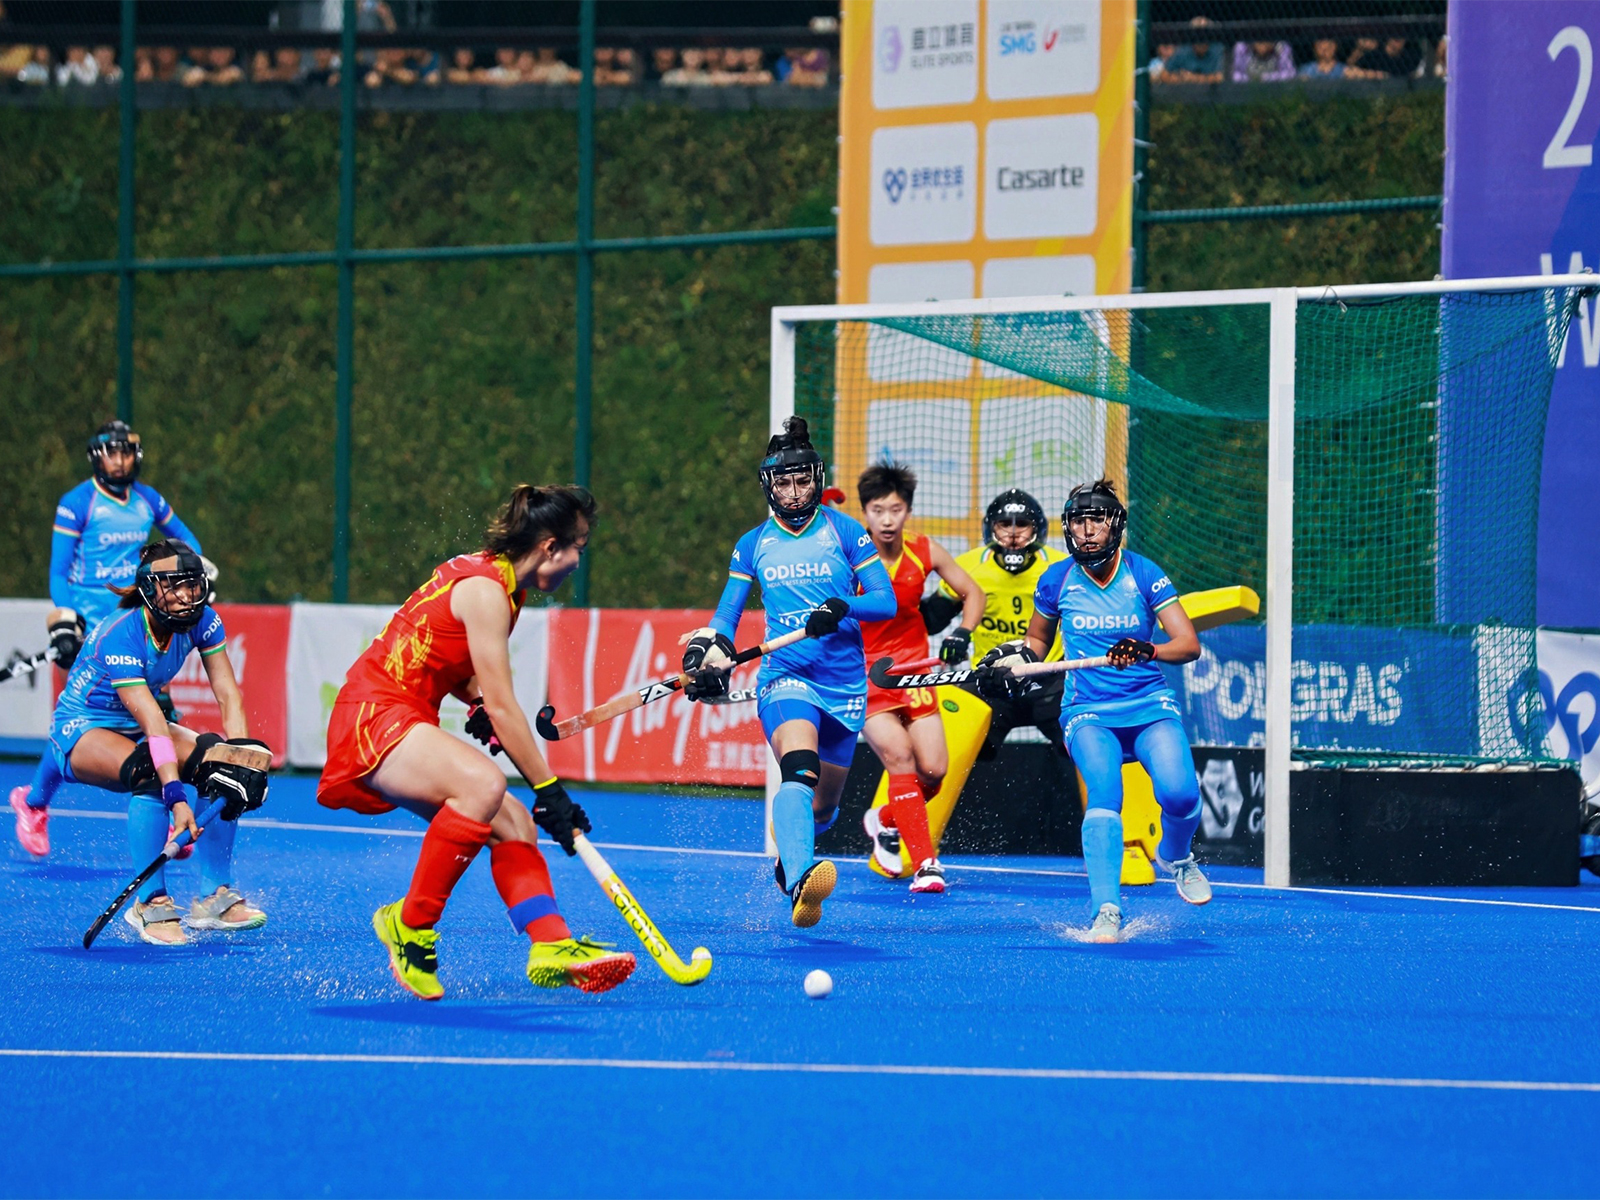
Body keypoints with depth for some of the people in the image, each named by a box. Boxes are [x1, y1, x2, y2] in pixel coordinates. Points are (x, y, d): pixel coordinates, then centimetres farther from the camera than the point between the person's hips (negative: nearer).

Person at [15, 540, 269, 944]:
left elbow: (228, 695, -16)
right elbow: (152, 725, -39)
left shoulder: (202, 621, -12)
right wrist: (176, 798, -45)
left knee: (218, 761, -19)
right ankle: (152, 903, -29)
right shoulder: (121, 636, -31)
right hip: (81, 728, -7)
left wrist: (241, 755, -33)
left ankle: (214, 897, -12)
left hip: (133, 726, 7)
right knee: (150, 771, -36)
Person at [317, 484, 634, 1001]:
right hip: (372, 714, -10)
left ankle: (552, 947, -10)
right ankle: (410, 925, -22)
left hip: (406, 720, 10)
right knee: (484, 785, -33)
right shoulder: (485, 591, -17)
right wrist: (549, 790, -17)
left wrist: (478, 703, 5)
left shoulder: (497, 579, 12)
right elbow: (502, 707, -19)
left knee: (513, 823, -1)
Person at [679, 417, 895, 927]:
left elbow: (885, 601, -4)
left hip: (845, 683, 1)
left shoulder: (845, 532, 2)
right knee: (799, 770, -32)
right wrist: (708, 648, -9)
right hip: (785, 676, -1)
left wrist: (842, 608, -24)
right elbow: (727, 614, 12)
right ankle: (800, 882, -53)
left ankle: (789, 848, 48)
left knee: (822, 808, 11)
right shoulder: (753, 545, 8)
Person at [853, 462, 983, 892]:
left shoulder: (926, 553, -2)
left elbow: (972, 593, 11)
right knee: (900, 758, -21)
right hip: (864, 674, -4)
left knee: (934, 769, -5)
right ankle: (924, 864, -19)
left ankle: (886, 822, 27)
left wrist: (962, 633, -5)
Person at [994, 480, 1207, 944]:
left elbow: (1189, 644, -11)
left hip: (1150, 704, 0)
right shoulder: (1056, 580, 2)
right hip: (1088, 711, 0)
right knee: (1104, 792, -28)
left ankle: (1176, 858, 15)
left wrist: (1145, 652, -30)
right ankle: (1106, 913, -32)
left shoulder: (1144, 574, -4)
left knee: (1179, 793, -22)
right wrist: (1020, 656, -2)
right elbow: (1039, 637, 21)